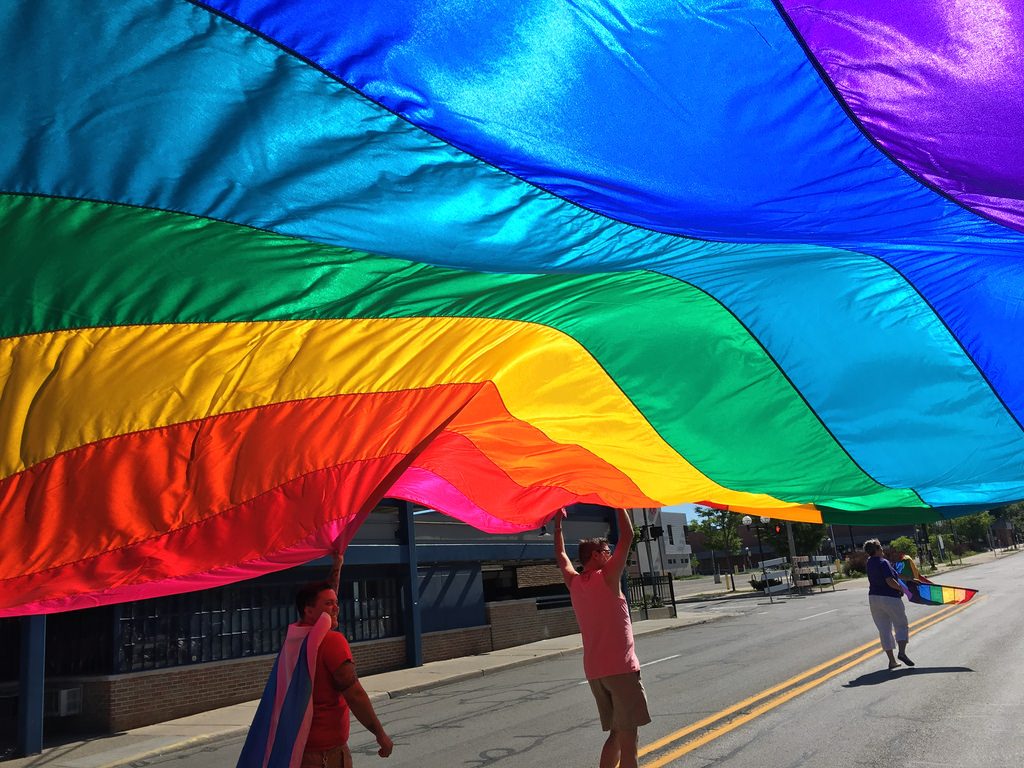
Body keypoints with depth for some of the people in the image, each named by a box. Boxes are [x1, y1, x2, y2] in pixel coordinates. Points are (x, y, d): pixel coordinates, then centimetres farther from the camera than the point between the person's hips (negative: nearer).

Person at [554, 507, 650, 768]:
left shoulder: (574, 583, 8)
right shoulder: (607, 577, -9)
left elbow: (561, 556, 26)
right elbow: (627, 537, -9)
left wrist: (558, 523, 32)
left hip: (594, 672, 7)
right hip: (620, 668, -7)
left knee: (616, 734, 16)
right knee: (627, 738, -4)